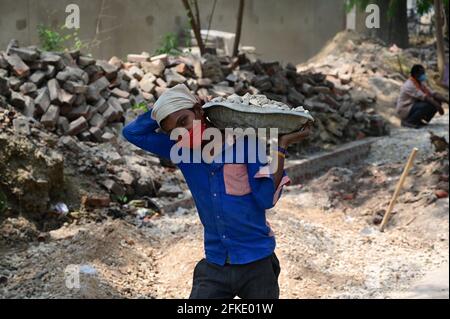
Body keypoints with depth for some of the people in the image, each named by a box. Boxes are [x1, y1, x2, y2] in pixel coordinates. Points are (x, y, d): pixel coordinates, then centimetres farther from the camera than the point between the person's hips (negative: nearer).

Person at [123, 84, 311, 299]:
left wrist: (281, 146, -20)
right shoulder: (180, 151, -1)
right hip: (214, 267, 3)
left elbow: (267, 198, -16)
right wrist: (169, 105, -10)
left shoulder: (244, 143, -12)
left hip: (256, 265, -2)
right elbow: (132, 132, 1)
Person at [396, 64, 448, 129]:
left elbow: (433, 94, 3)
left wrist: (445, 100, -10)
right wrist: (437, 106, -31)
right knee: (427, 105, -32)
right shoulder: (409, 85, -23)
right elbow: (424, 97, -29)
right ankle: (408, 121, -16)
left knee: (437, 101, -1)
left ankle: (420, 120, 4)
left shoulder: (421, 84, 7)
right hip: (404, 111, -9)